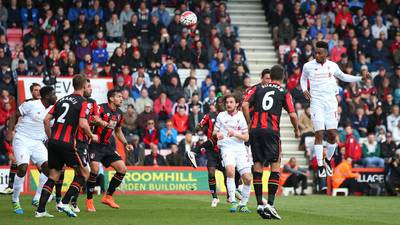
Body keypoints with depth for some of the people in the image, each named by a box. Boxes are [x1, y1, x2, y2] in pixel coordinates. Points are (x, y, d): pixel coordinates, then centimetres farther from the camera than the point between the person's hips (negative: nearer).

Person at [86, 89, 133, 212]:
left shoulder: (119, 113, 12)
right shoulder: (101, 108, -13)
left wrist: (125, 144, 14)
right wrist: (106, 124, -37)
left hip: (108, 146, 8)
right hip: (95, 145, -8)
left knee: (122, 169, -1)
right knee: (95, 170, -22)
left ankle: (108, 196, 12)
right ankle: (89, 200, -5)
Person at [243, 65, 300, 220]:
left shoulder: (258, 88, 13)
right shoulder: (284, 93, 7)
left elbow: (245, 105, 1)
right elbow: (292, 114, 0)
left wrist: (249, 124, 9)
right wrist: (297, 130, 17)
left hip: (255, 130, 3)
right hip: (271, 131, -3)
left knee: (257, 165, 9)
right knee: (275, 165, 2)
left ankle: (259, 203, 7)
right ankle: (270, 204, -9)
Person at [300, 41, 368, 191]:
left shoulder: (332, 66, 5)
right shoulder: (308, 66, 0)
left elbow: (342, 77, 23)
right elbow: (303, 78, 19)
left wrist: (360, 78, 16)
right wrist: (304, 89, -1)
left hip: (331, 102, 2)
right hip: (316, 103, -2)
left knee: (332, 134, -1)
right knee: (319, 134, -10)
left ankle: (328, 160, 24)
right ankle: (321, 168, -7)